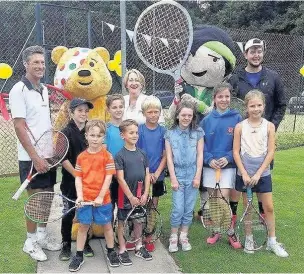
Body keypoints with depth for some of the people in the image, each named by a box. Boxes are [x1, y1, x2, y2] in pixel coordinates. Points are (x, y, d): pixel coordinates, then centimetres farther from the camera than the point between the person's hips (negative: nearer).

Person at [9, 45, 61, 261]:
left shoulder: (44, 89, 10)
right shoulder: (19, 90, -13)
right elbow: (19, 127, -17)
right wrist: (35, 158, -19)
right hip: (31, 157, -7)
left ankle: (42, 235, 32)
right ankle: (30, 242, 21)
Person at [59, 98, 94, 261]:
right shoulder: (67, 132, -8)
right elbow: (63, 159, -13)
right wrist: (77, 175, -14)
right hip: (71, 181, -3)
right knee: (69, 213, 7)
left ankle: (85, 243, 28)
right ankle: (66, 245, 24)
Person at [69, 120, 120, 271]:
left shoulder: (107, 156, -7)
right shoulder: (81, 157, 0)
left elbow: (108, 177, -10)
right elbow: (78, 178, 2)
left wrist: (100, 197, -14)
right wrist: (79, 196, -11)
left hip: (103, 199, -1)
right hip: (85, 198, 2)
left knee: (107, 225, 13)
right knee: (83, 226, 11)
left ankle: (111, 252, 32)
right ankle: (79, 256, 25)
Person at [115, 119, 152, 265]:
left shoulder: (142, 153, 3)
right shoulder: (120, 155, -11)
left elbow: (147, 175, 5)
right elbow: (120, 179, -14)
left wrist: (145, 194, -3)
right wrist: (131, 197, -14)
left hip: (140, 195, 5)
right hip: (125, 195, -4)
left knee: (138, 220, 18)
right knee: (122, 222, 9)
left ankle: (139, 247, 33)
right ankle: (122, 250, 22)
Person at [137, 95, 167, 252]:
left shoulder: (163, 131, 1)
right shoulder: (139, 130, -5)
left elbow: (165, 155, 2)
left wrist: (157, 173, -10)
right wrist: (146, 173, -12)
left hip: (157, 176, 2)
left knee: (153, 207, 10)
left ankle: (148, 237, 24)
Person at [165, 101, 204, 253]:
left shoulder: (198, 132, 1)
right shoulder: (170, 134, 0)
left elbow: (200, 155, 1)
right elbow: (169, 157, -1)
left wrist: (197, 176, -4)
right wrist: (173, 178, -5)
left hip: (193, 175, 1)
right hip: (178, 175, -1)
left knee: (189, 209, 8)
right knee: (178, 209, -2)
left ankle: (184, 236, 24)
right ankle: (173, 237, 16)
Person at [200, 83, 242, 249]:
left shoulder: (236, 118, -2)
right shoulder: (207, 120, 3)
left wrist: (228, 158, -14)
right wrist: (209, 159, -10)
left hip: (228, 165, -2)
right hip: (209, 165, 3)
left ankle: (230, 233, 12)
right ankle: (216, 230, 26)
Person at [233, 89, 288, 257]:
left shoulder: (269, 126, -3)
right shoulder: (240, 126, -4)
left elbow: (270, 152, -6)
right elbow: (236, 152, -5)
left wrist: (258, 174, -11)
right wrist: (244, 174, -11)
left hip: (263, 174, 1)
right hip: (244, 174, 0)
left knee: (269, 207, 6)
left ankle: (272, 242, 22)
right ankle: (249, 239, 27)